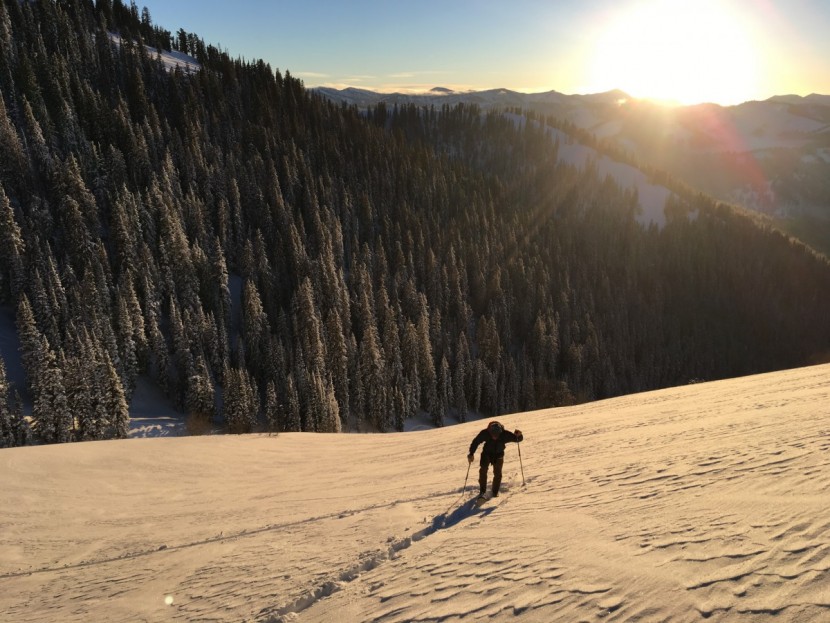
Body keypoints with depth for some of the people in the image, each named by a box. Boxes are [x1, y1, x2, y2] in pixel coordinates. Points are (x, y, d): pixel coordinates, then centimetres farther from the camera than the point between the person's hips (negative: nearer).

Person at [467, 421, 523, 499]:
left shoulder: (505, 434, -31)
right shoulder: (485, 433, -31)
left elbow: (517, 439, -20)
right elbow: (476, 442, -17)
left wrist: (518, 435, -43)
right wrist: (471, 453, -18)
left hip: (498, 455, 1)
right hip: (487, 453, 0)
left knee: (497, 473, 0)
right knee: (483, 470, -12)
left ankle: (495, 492, 21)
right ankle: (482, 491, 1)